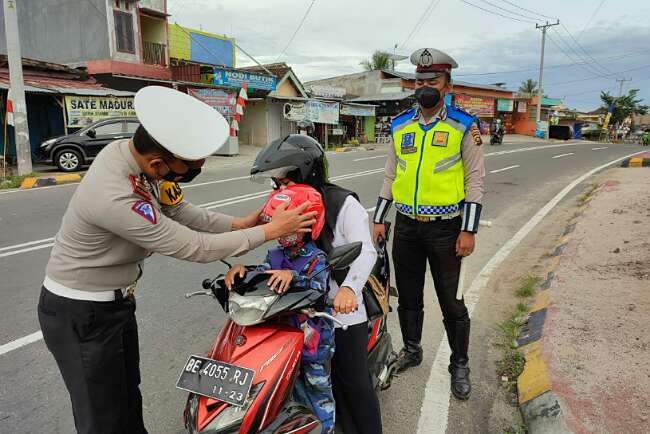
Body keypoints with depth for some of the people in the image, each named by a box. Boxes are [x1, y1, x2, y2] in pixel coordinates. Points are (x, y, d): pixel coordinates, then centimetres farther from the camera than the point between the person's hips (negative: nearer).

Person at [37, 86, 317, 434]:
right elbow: (194, 248, -29)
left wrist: (236, 224, -7)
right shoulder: (114, 197, -36)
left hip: (115, 300, 8)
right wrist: (269, 231, -23)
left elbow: (177, 209, 3)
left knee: (129, 401, 23)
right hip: (81, 315, -8)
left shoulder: (131, 151, -11)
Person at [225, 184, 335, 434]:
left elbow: (319, 287, -31)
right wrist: (240, 270, -28)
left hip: (313, 336, -5)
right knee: (294, 388, 21)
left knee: (318, 389, 13)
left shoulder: (316, 259, -16)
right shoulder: (275, 256, 2)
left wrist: (293, 276, -47)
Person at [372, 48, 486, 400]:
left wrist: (468, 230, -11)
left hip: (445, 228, -4)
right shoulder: (400, 126, 8)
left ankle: (459, 365, 25)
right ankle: (411, 350, 36)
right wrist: (378, 219, 8)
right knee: (407, 295, 15)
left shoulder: (464, 127, -3)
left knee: (451, 302, 6)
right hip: (406, 226, 4)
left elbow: (474, 180, -5)